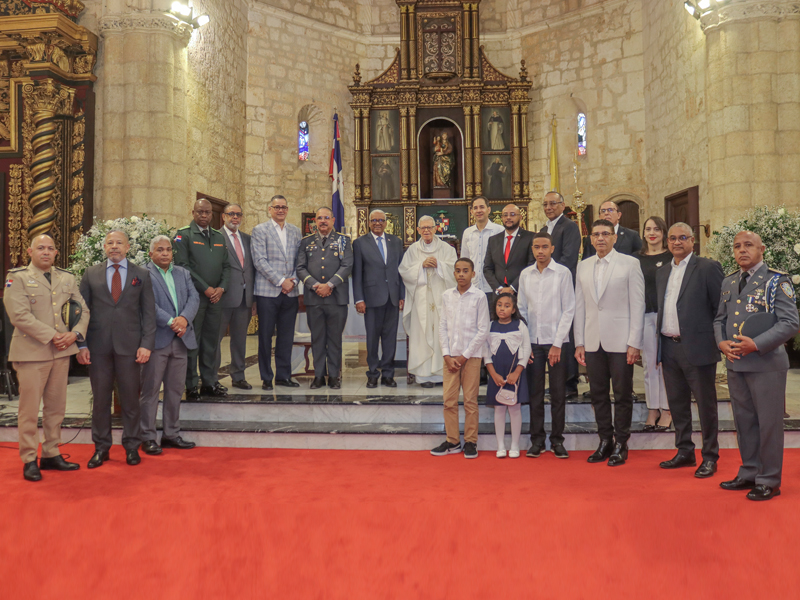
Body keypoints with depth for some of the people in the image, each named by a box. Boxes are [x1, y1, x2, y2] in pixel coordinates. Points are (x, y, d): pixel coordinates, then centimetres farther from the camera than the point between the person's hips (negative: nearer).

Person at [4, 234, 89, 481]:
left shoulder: (67, 278, 14)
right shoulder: (17, 277, -2)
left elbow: (83, 310, 13)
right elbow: (20, 316, -13)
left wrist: (76, 333, -5)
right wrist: (52, 336, -15)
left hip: (62, 351, 5)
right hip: (31, 352, -5)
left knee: (56, 406, 10)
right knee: (29, 408, 0)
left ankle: (51, 454, 20)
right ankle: (29, 460, 10)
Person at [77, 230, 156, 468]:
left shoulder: (142, 275, 6)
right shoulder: (91, 274, 8)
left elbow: (148, 312, 3)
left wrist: (146, 344, -6)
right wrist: (81, 344, -3)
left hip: (129, 346, -1)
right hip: (98, 347, 1)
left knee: (130, 399, 6)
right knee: (100, 399, 8)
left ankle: (132, 446, 18)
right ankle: (101, 447, 20)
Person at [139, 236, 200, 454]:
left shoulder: (183, 273, 16)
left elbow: (194, 298, 5)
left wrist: (184, 318, -13)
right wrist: (171, 322, -20)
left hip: (181, 339, 6)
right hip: (156, 339, -6)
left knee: (175, 389, 11)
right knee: (150, 390, 0)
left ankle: (172, 434, 21)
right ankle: (148, 437, 9)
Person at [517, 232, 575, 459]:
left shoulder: (563, 273, -1)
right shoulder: (525, 275, 8)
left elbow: (568, 310, -3)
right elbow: (522, 310, 10)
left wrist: (557, 344, -8)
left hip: (556, 342, -2)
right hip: (533, 342, 2)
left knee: (558, 393, 3)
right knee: (535, 393, 5)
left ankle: (557, 440, 13)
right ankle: (537, 440, 14)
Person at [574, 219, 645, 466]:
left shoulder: (630, 264, -1)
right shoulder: (583, 267, 11)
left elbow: (637, 304, -4)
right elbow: (579, 306, 11)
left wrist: (634, 343, -10)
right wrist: (579, 343, 6)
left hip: (620, 341, -4)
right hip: (592, 342, 4)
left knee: (622, 395, 4)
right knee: (598, 395, 9)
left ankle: (620, 444, 15)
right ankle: (605, 441, 22)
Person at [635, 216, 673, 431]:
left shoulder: (671, 257, 0)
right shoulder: (637, 258, 10)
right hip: (645, 314, 3)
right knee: (649, 363, 7)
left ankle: (666, 410, 10)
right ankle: (652, 410, 15)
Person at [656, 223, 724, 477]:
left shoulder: (708, 267, -6)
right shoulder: (662, 272, 14)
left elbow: (722, 307, -7)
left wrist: (719, 340, -9)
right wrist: (659, 341, 9)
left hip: (697, 348, -6)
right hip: (669, 348, 6)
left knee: (706, 405, 4)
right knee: (677, 404, 14)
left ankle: (710, 457, 15)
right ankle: (685, 452, 27)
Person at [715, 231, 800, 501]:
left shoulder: (777, 281, -6)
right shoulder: (728, 282, 13)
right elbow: (719, 319, 17)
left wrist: (756, 344, -21)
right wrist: (722, 342, -3)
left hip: (766, 363, -6)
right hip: (735, 363, 6)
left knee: (769, 422, 1)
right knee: (744, 420, 14)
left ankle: (769, 481, 14)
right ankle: (749, 473, 27)